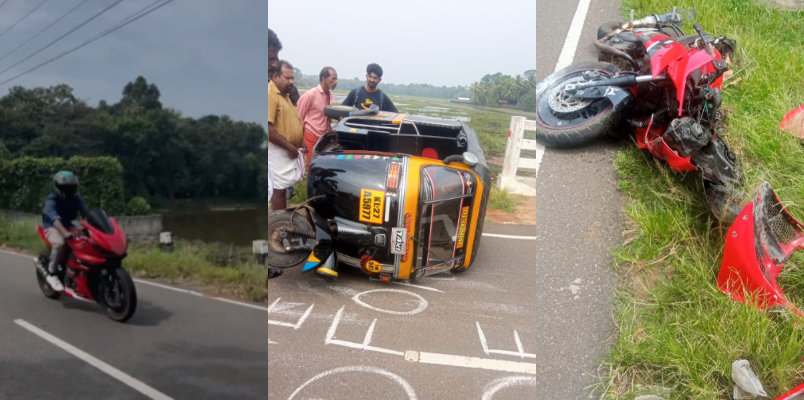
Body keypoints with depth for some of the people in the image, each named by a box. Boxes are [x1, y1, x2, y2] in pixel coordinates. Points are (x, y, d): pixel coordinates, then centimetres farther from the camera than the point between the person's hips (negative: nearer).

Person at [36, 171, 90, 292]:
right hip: (52, 227, -5)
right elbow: (54, 217, -36)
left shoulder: (76, 199, -1)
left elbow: (86, 213, -14)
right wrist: (65, 232, -54)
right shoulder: (51, 200, -18)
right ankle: (51, 273, -20)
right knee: (60, 243, -37)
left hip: (68, 225, 5)